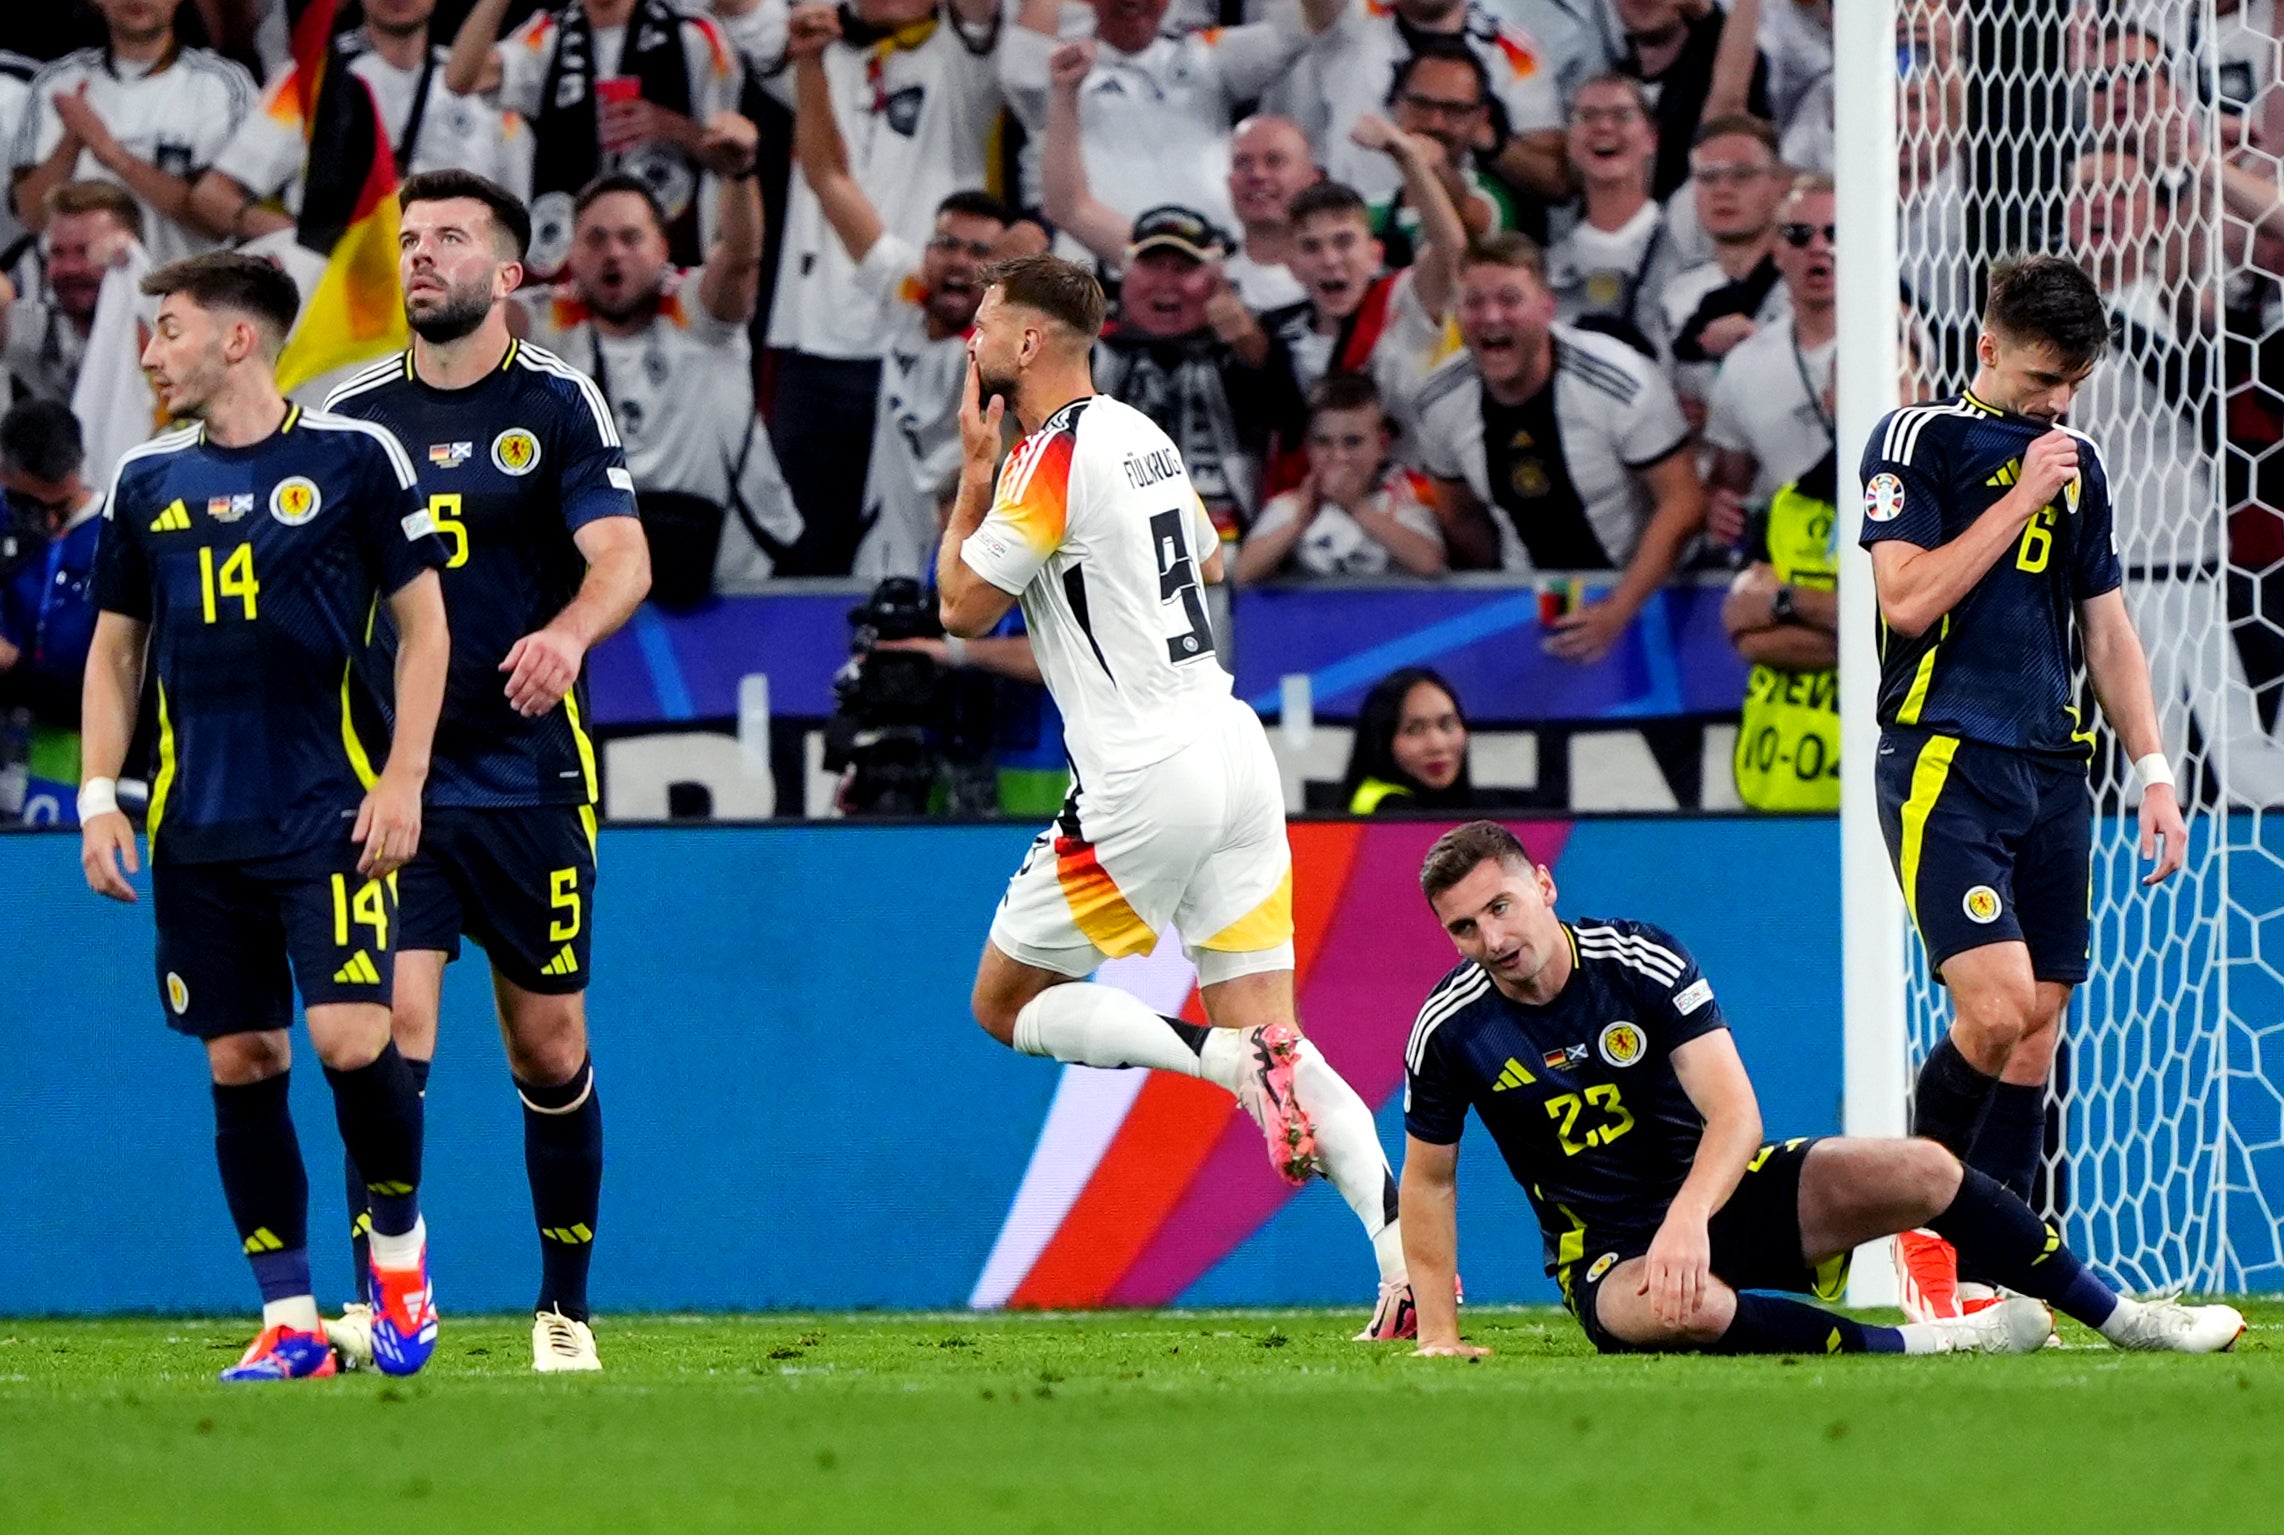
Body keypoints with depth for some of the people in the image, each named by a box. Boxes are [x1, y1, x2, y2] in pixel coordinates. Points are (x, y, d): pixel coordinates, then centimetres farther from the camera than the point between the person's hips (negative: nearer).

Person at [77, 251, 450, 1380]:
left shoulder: (353, 457, -1)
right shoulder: (146, 481, 10)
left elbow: (424, 623, 1)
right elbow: (114, 649, 17)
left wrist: (402, 781, -7)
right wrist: (99, 799, 7)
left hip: (330, 816, -4)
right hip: (197, 832, 4)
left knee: (351, 1039, -15)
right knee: (240, 1063, 2)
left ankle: (398, 1242, 10)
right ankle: (289, 1320, 8)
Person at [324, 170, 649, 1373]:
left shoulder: (557, 403, 0)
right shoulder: (349, 413, 7)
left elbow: (623, 561, -11)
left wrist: (567, 634, -32)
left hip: (528, 776, -1)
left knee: (551, 1051, 6)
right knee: (394, 1031, -13)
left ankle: (566, 1308, 21)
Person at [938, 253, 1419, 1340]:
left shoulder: (1053, 455, -11)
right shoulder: (1142, 435, 14)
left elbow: (964, 608, -5)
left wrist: (975, 466, 4)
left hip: (1143, 775, -8)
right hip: (1234, 749, 8)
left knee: (1008, 1005, 7)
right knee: (1269, 1035, 6)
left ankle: (1232, 1059, -15)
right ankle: (1408, 1260, -11)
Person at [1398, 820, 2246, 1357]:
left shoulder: (1642, 961, -12)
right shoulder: (1452, 1028, -9)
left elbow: (1734, 1114, -20)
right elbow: (1428, 1178, 5)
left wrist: (1688, 1218, -38)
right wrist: (1439, 1333, -3)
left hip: (1721, 1195, 2)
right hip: (1607, 1254, -2)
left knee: (1918, 1170, -17)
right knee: (1667, 1310, -40)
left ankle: (2123, 1317, -4)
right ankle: (1916, 1345, -31)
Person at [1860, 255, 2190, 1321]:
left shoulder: (2077, 465, 17)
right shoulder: (1918, 440, -2)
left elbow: (2107, 630, 22)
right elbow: (1909, 598, -14)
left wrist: (2153, 772, 14)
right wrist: (2023, 496, -12)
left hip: (2053, 773, 6)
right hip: (1946, 763, -6)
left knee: (2038, 1032, 2)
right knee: (1994, 1012, -18)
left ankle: (1983, 1272, 7)